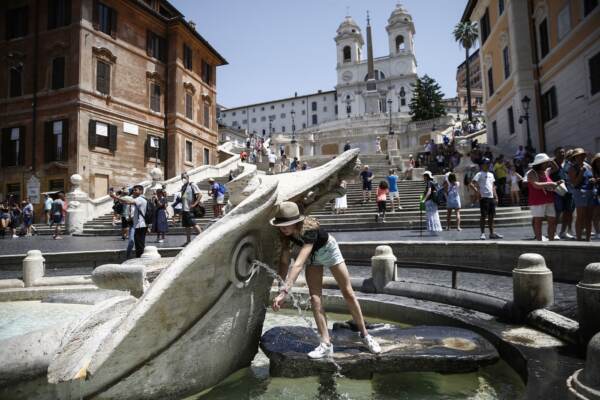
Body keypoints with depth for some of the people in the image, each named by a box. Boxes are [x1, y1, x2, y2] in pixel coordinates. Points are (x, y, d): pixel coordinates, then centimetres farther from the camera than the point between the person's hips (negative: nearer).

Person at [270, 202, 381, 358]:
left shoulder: (309, 230, -43)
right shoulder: (286, 233, -25)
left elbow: (298, 264, -53)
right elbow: (284, 261, -21)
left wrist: (284, 291, -60)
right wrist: (281, 286, -29)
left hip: (328, 250, -5)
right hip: (312, 256, 5)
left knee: (348, 293, 3)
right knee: (315, 298, -8)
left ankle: (365, 334, 19)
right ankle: (326, 344, -3)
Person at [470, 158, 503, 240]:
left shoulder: (491, 174, 19)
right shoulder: (479, 174, -4)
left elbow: (493, 186, 23)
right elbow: (472, 183, -14)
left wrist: (496, 197, 16)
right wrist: (477, 192, -22)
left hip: (491, 197, 7)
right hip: (484, 197, -7)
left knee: (491, 216, 9)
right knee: (483, 216, -5)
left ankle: (492, 233, 15)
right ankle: (483, 233, 0)